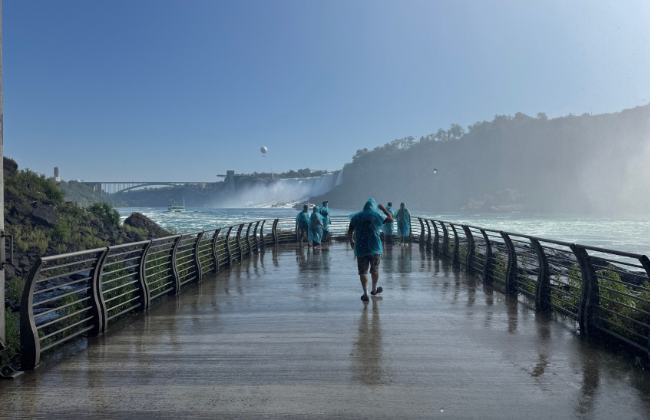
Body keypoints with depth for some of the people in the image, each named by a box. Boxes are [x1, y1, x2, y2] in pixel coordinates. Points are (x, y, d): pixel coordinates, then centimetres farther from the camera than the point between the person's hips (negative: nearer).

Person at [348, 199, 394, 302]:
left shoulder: (356, 217, 3)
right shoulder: (376, 216, -3)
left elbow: (350, 232, 7)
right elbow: (390, 219, 6)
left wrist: (351, 241, 25)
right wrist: (383, 209, 17)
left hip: (360, 248, 0)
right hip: (375, 247, 0)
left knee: (363, 271, 3)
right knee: (375, 270, 17)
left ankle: (365, 294, -3)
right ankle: (374, 289, 33)